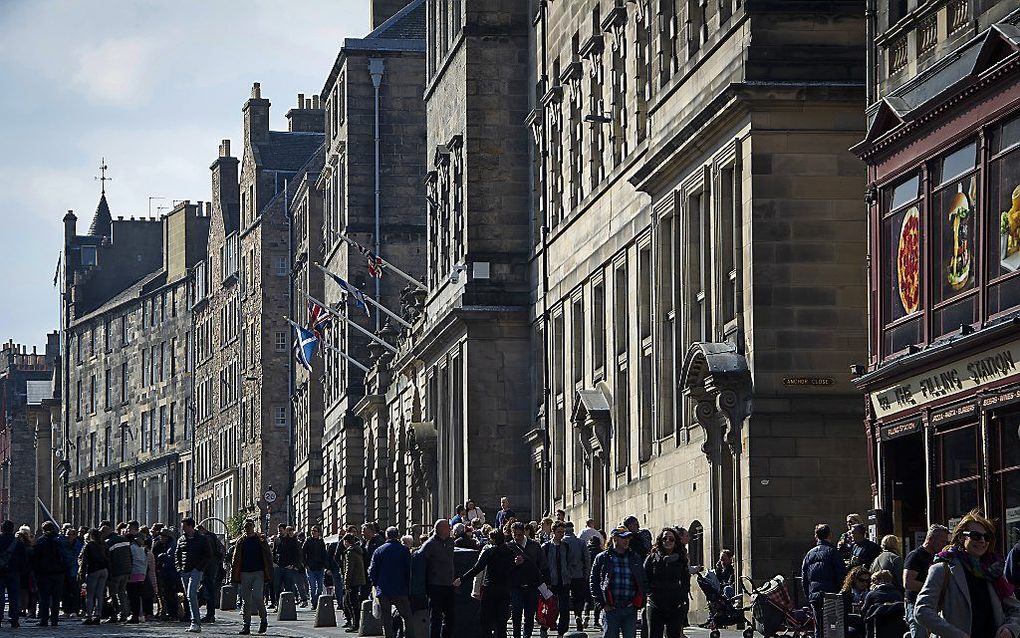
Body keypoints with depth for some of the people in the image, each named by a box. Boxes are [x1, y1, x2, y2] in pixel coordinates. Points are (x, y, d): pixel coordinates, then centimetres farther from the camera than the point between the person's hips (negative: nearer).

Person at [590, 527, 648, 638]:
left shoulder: (635, 558, 11)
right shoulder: (602, 558, 3)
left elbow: (644, 582, 16)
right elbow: (593, 582, 3)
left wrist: (640, 603, 5)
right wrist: (602, 603, -5)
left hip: (630, 609, 2)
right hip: (611, 609, -2)